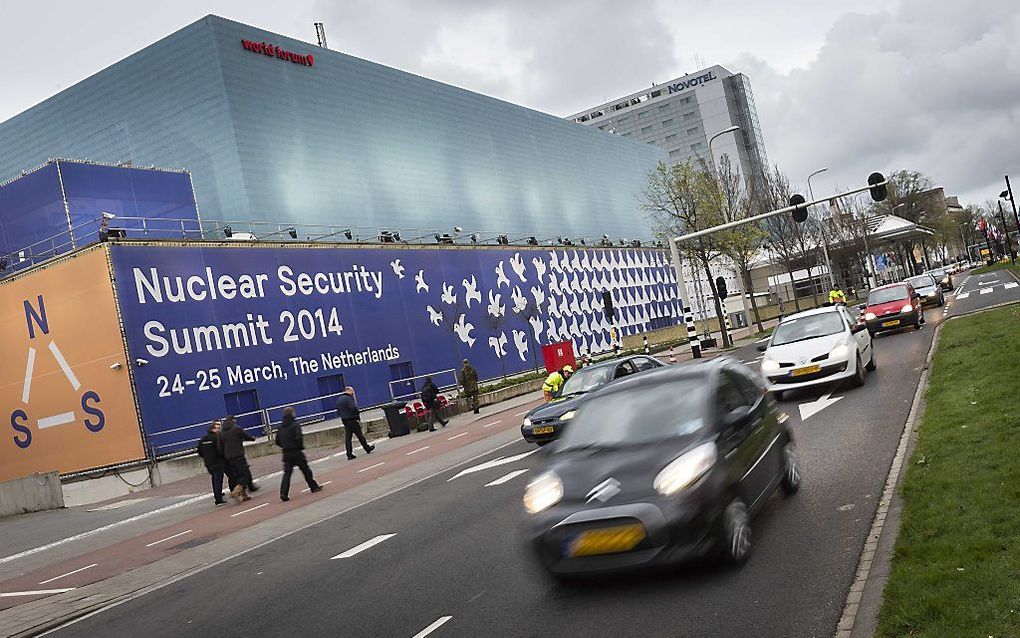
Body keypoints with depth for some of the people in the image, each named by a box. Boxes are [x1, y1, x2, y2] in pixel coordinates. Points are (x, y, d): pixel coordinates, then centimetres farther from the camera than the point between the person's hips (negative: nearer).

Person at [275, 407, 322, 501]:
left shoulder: (280, 427, 6)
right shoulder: (295, 425, -12)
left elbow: (277, 441, 9)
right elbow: (299, 438, -22)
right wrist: (301, 447, -6)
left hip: (286, 454, 5)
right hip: (296, 452, -5)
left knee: (287, 473, 3)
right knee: (306, 470, 11)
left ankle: (284, 494, -8)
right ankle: (314, 487, 23)